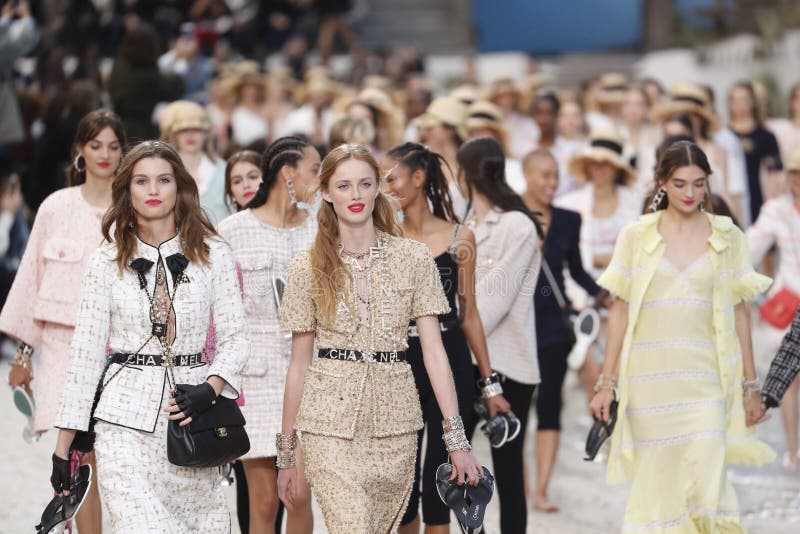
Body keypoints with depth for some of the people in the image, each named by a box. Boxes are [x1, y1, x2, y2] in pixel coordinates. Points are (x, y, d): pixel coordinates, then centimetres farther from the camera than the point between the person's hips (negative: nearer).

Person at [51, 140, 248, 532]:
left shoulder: (213, 255, 5)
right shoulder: (107, 261, 5)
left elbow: (234, 340, 7)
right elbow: (85, 352, 6)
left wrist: (210, 389, -14)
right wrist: (63, 445, 4)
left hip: (191, 414, 2)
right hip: (126, 418, -1)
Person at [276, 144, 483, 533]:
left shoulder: (413, 259, 4)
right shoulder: (308, 267, 3)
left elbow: (434, 350, 1)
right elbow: (298, 363, 7)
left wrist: (456, 438, -7)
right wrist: (286, 452, 8)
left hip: (394, 416, 2)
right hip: (330, 419, -2)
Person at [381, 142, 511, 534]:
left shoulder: (459, 237, 1)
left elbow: (469, 314, 6)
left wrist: (489, 383, 7)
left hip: (450, 364, -1)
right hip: (397, 364, 1)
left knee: (438, 479, 0)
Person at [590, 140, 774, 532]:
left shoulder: (727, 237, 7)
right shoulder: (636, 236, 5)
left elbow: (739, 313, 9)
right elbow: (620, 312, 7)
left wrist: (750, 385, 7)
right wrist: (606, 383, 4)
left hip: (706, 380, 0)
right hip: (649, 379, 0)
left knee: (706, 483, -11)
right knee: (656, 486, 2)